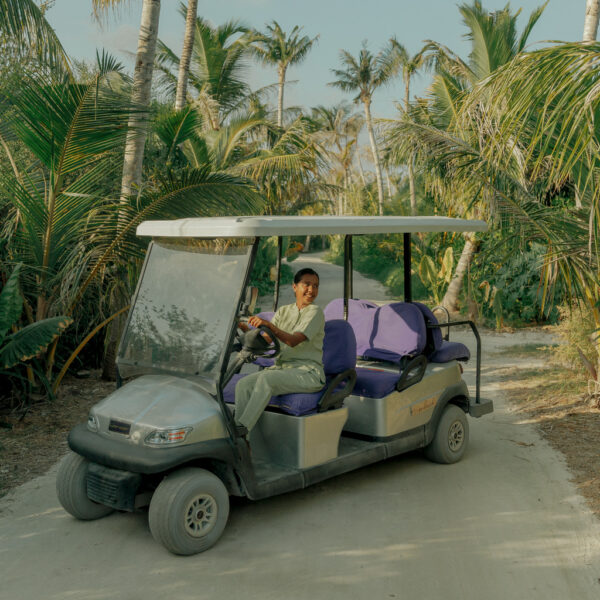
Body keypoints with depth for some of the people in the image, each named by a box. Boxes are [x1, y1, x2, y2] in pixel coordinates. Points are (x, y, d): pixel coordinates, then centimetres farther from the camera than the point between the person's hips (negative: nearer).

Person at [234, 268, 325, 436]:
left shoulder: (315, 312, -4)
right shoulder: (283, 311, 16)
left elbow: (293, 341, -18)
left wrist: (268, 324, -31)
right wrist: (245, 329, -13)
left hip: (308, 373, -6)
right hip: (281, 366, 6)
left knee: (266, 378, -32)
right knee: (244, 384, -19)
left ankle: (241, 428, -32)